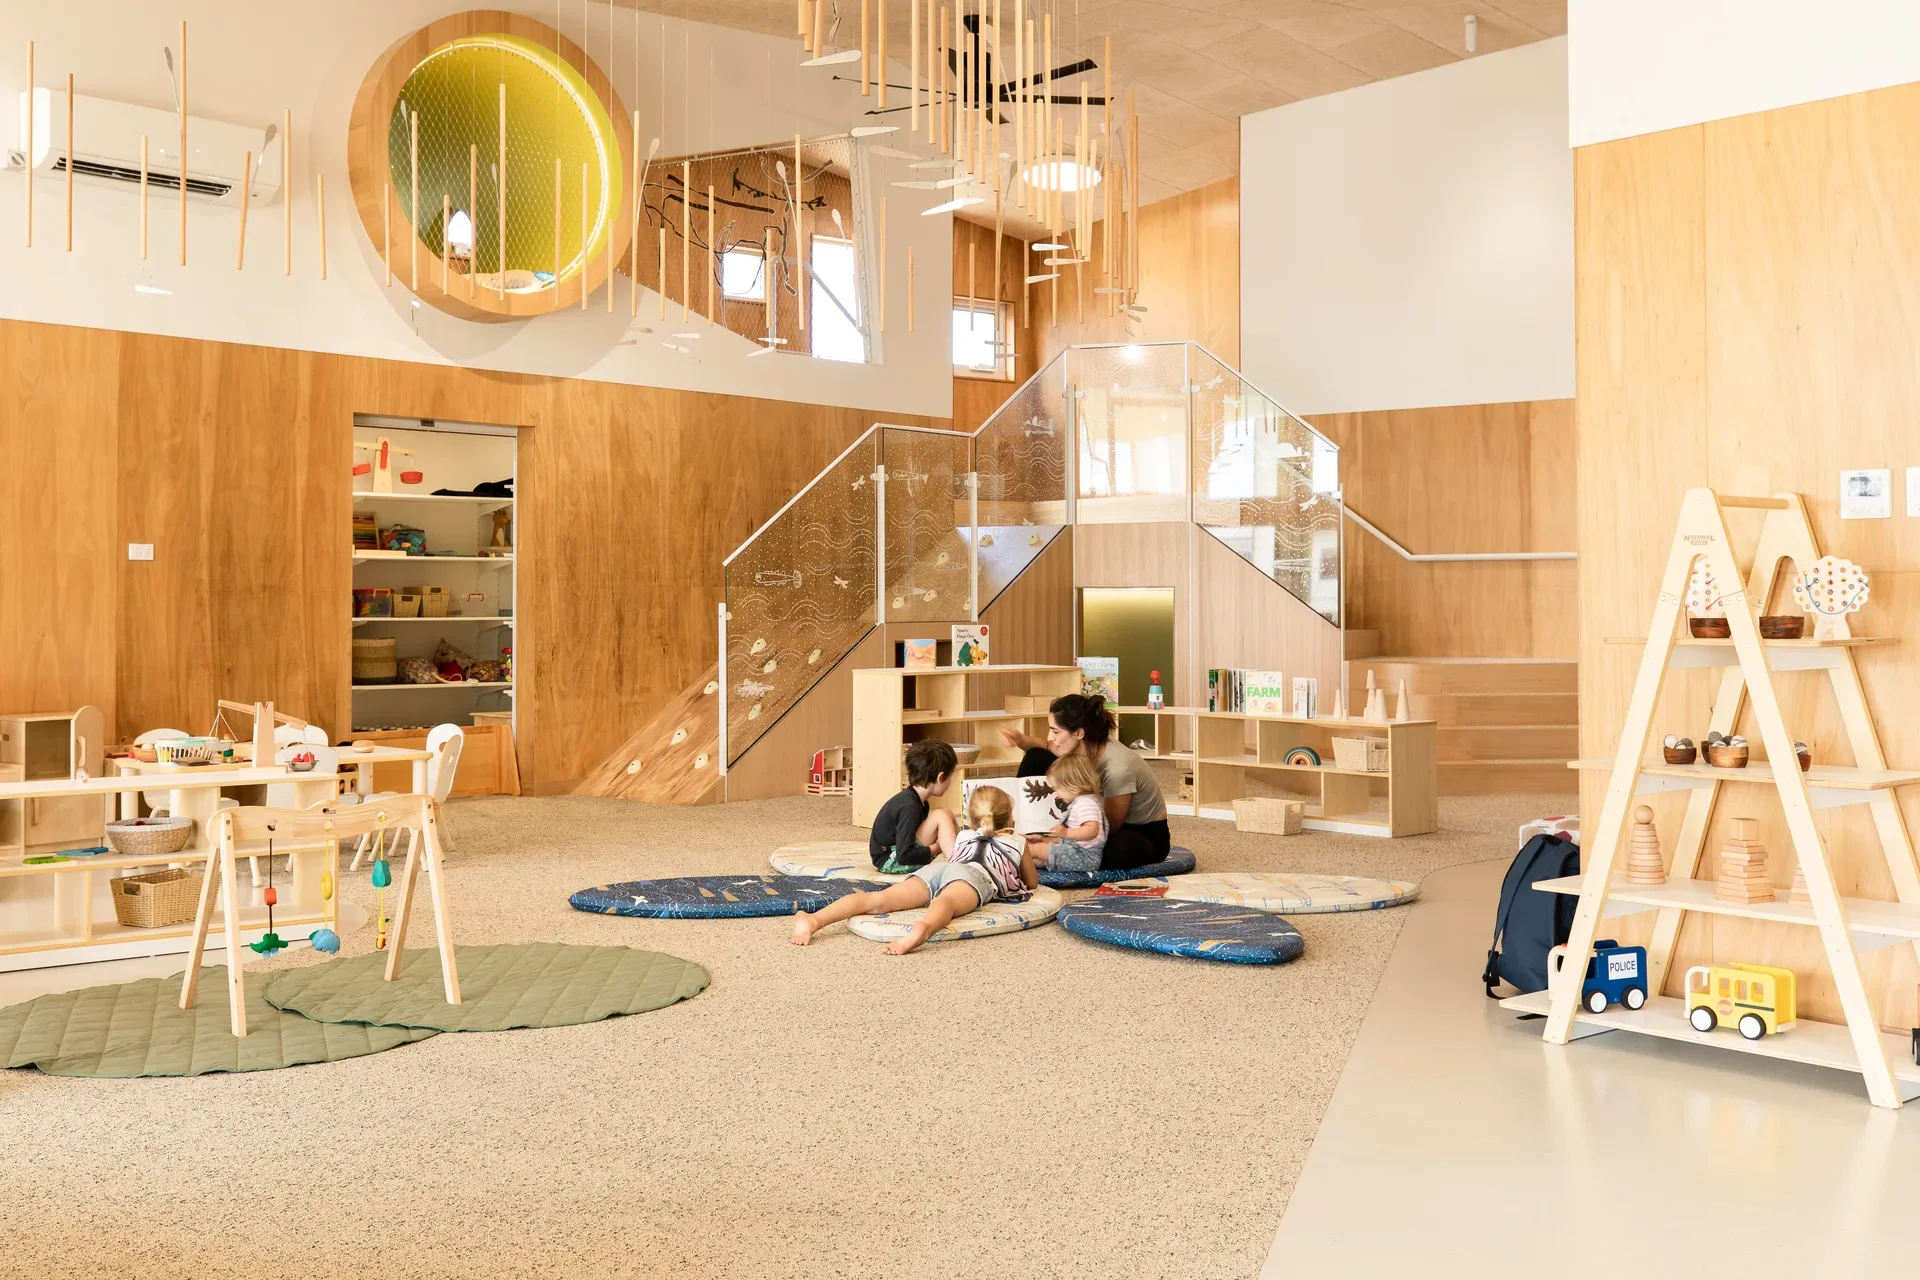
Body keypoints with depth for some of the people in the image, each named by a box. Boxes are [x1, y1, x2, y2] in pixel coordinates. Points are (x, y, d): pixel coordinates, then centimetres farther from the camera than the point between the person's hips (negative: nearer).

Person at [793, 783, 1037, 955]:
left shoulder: (964, 837, 43)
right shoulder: (1017, 844, 33)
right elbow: (1033, 881, 46)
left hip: (935, 868, 3)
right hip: (975, 874, -3)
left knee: (879, 900, -19)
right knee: (947, 903, -37)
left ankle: (813, 919, -44)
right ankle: (920, 930, -74)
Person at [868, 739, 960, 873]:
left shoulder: (915, 799, 3)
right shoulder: (910, 807, -26)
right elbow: (904, 856, -29)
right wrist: (937, 848, -18)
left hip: (899, 850, 10)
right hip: (891, 860, -10)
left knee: (948, 814, 7)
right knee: (941, 817, -22)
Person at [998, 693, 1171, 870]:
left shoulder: (1118, 768, -34)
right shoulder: (1084, 748, -15)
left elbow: (1110, 827, -23)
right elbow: (1048, 749, 8)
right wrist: (1021, 740, -13)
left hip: (1146, 836, -6)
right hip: (1108, 822, 6)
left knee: (1116, 850, -45)